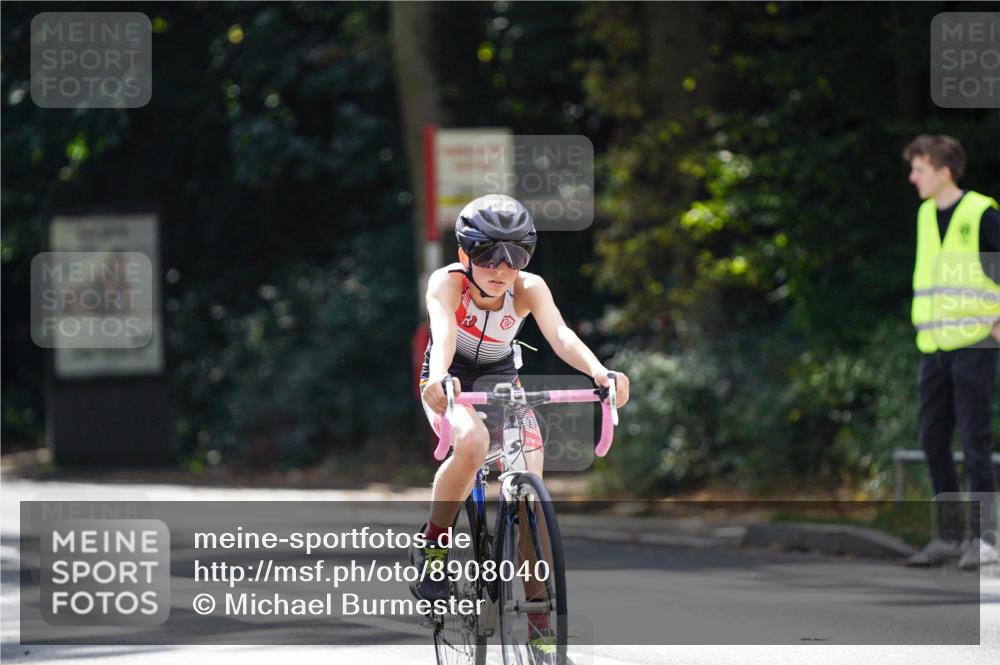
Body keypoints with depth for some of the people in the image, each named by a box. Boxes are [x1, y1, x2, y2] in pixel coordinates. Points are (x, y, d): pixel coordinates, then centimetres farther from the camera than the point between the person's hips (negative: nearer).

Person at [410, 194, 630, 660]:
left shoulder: (529, 289, -21)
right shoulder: (447, 283, -26)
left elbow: (559, 334, -37)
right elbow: (443, 331, -45)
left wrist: (599, 371, -57)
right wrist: (439, 378, -66)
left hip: (502, 382, 3)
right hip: (451, 385, -3)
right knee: (472, 442, -37)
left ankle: (540, 622, -2)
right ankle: (432, 547, -16)